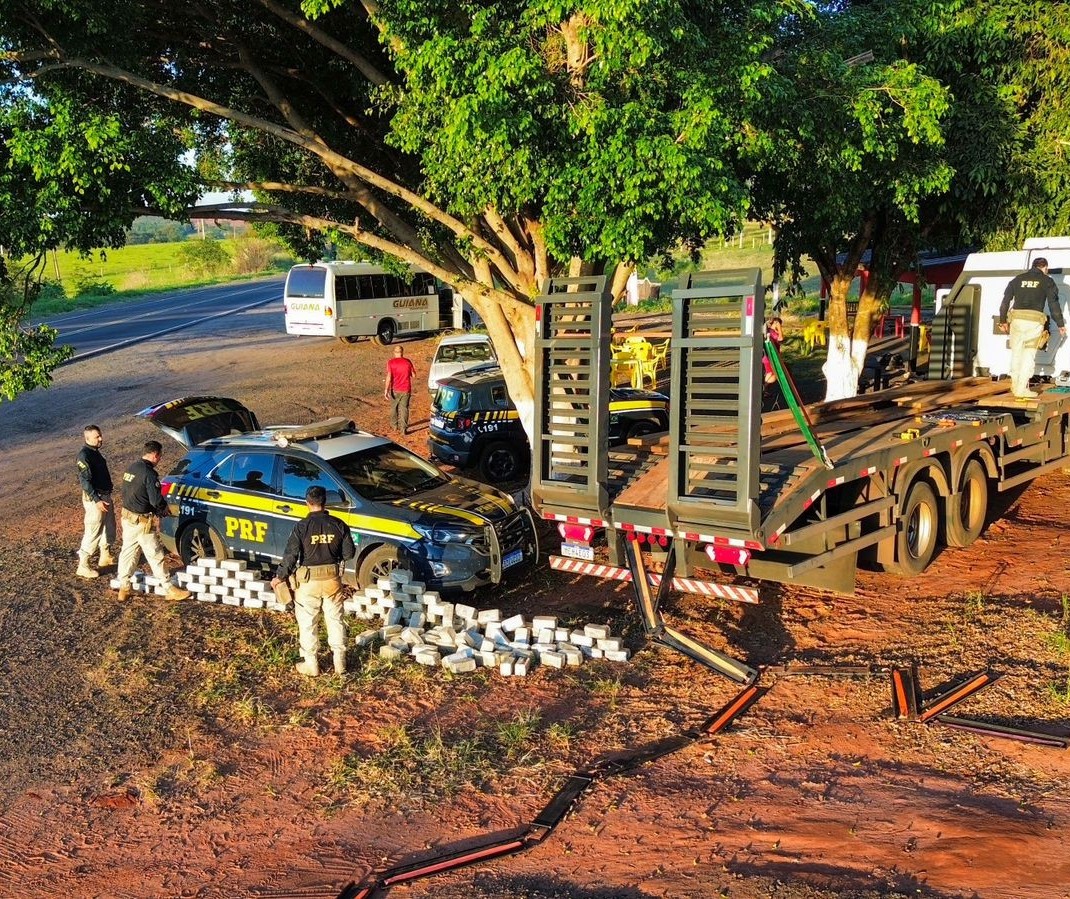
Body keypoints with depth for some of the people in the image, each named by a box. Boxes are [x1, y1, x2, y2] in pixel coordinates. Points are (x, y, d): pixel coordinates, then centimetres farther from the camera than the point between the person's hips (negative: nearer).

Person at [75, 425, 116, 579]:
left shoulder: (96, 452, 11)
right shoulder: (84, 455, -18)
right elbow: (85, 481, -23)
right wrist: (96, 500, -27)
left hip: (105, 496, 10)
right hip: (94, 498, -10)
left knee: (109, 527, 20)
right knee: (93, 532, -6)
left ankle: (105, 556, 37)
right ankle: (83, 566, 1)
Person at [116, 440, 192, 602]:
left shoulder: (131, 469, 7)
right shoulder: (149, 473, -20)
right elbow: (156, 500, -25)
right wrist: (165, 507, -1)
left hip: (127, 517, 8)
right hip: (142, 522, -8)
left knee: (127, 552, 16)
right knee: (155, 556, 1)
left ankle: (124, 588, 23)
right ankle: (171, 590, 10)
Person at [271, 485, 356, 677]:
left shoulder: (302, 526, -13)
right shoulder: (338, 525, -5)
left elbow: (291, 554, -13)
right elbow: (349, 553, -1)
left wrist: (280, 577, 0)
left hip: (309, 581, -3)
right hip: (332, 579, 3)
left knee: (308, 623, 10)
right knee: (335, 620, 14)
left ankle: (311, 664, 15)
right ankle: (340, 662, 19)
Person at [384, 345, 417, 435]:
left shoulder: (391, 362, -9)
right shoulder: (408, 361, -4)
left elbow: (389, 377, -16)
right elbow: (413, 374, 4)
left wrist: (386, 389, -14)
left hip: (395, 390, -1)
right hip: (406, 390, 1)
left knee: (394, 407, 18)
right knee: (404, 408, 5)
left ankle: (394, 425, 30)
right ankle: (403, 428, -2)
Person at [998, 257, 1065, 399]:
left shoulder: (1018, 279, 16)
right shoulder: (1047, 281, 7)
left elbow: (1005, 301, 14)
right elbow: (1054, 304, 3)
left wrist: (1003, 321, 20)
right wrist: (1060, 324, 8)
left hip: (1017, 318, 3)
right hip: (1035, 320, -3)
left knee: (1016, 352, 14)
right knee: (1029, 355, 0)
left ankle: (1015, 386, 21)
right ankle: (1022, 389, -3)